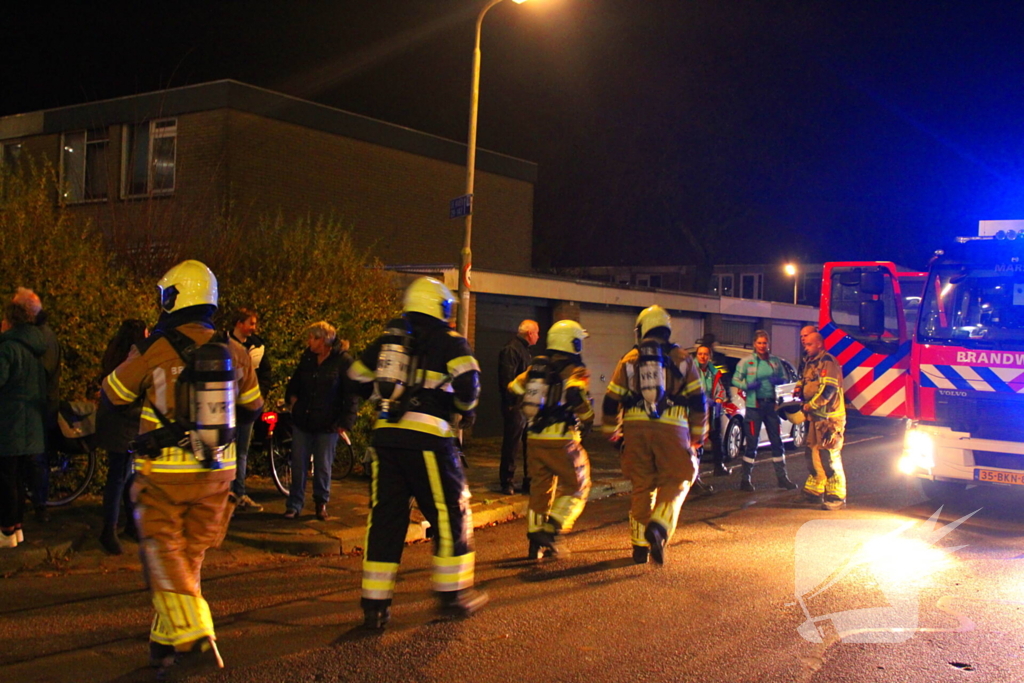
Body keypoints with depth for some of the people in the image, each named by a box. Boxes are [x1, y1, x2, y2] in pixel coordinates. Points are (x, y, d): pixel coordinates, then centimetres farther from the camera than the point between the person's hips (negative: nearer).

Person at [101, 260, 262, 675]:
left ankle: (195, 642, -8)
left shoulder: (154, 350, -11)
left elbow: (112, 395, 4)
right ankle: (167, 641, 26)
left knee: (165, 556, 4)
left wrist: (137, 354, 20)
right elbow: (253, 407, 14)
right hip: (217, 471, 4)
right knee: (190, 556, 17)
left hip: (165, 473, -4)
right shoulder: (234, 352, 1)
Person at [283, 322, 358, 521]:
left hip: (327, 424, -4)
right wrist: (292, 397, 12)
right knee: (298, 465, 7)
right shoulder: (307, 358, 7)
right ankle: (294, 505, 16)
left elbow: (351, 395, -10)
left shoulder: (343, 361, -9)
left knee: (323, 467, 6)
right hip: (302, 421, 5)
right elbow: (295, 382, 27)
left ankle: (322, 504, 23)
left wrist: (345, 422, -13)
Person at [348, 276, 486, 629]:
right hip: (427, 439, -5)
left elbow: (356, 379, 21)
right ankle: (452, 594, 18)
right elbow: (467, 382, -12)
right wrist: (465, 409, 7)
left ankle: (375, 605, 13)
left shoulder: (386, 341, 16)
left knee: (384, 518, 10)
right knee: (450, 514, 10)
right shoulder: (450, 342, 1)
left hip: (385, 437, 5)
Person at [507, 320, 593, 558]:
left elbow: (514, 388, 12)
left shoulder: (536, 366, 10)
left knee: (541, 487, 17)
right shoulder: (576, 371, -7)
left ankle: (535, 539, 17)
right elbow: (576, 395, -21)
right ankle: (551, 530, -7)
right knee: (576, 487, 9)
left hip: (534, 438, 6)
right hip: (561, 440, -6)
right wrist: (587, 420, -4)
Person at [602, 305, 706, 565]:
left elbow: (611, 401, 10)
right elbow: (697, 400, 7)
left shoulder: (629, 360, 10)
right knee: (675, 482, 8)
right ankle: (659, 527, -16)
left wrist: (611, 431, 23)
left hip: (636, 429, 2)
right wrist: (698, 435, 16)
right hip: (671, 429, -2)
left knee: (642, 487, 11)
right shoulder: (682, 359, 8)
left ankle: (640, 545, 15)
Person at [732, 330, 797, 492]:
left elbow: (784, 378, 16)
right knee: (752, 443, -3)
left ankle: (782, 477, 18)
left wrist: (778, 380, -7)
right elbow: (735, 379, 0)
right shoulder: (746, 361, -1)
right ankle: (745, 479, 4)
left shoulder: (775, 361, 9)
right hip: (754, 405, -4)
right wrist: (747, 385, -18)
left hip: (771, 404, 4)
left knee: (777, 441, 9)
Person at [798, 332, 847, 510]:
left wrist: (810, 405, -13)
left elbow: (828, 389, -19)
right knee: (813, 455, 14)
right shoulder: (810, 363, 19)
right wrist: (799, 390, 10)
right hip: (815, 418, 10)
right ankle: (814, 491, 24)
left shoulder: (828, 362, -11)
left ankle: (836, 498, -6)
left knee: (830, 458, -10)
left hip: (829, 418, -10)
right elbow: (805, 385, 30)